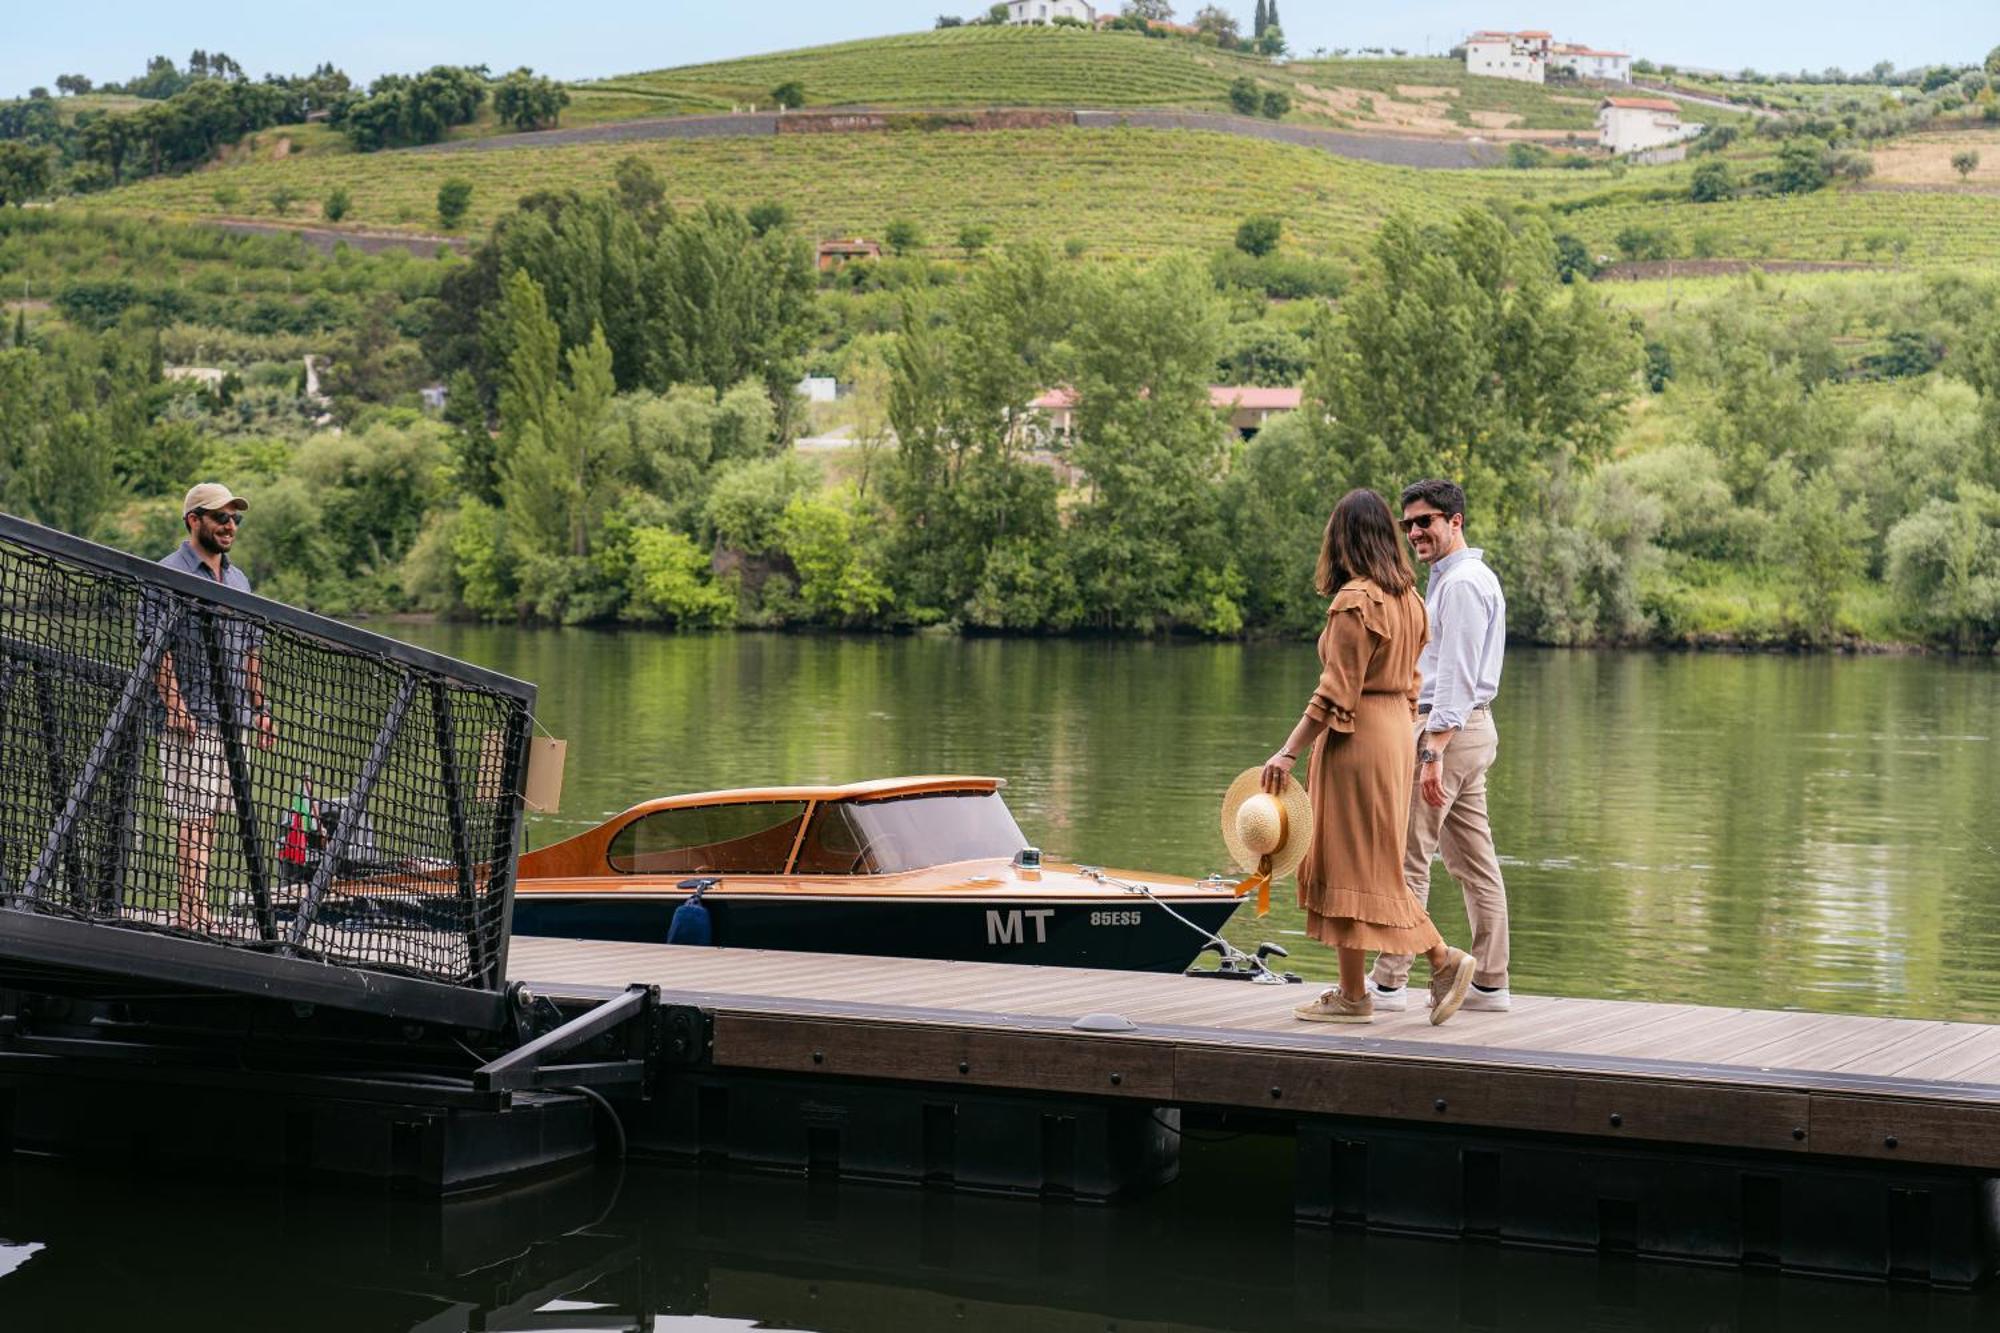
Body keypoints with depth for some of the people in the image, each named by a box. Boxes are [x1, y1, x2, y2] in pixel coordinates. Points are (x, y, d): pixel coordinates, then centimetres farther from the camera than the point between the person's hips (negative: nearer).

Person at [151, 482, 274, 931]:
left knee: (209, 814, 8)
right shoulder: (168, 575, -5)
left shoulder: (238, 579, 18)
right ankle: (190, 911, -11)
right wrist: (174, 705, -19)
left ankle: (194, 909, 11)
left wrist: (260, 707, 15)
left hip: (233, 718, 7)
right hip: (190, 719, -7)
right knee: (193, 817, -10)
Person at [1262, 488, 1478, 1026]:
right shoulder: (1408, 597, 9)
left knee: (1354, 864, -1)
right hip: (1398, 729, 8)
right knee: (1373, 865, 12)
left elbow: (1336, 693, -20)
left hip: (1357, 737, -8)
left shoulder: (1355, 600, -16)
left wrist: (1289, 752, -19)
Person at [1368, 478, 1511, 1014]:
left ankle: (1388, 982, -4)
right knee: (1474, 861, 9)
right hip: (1471, 729, 11)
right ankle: (1491, 983, 10)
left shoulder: (1460, 584, -14)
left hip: (1448, 728, -11)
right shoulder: (1464, 578, 19)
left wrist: (1432, 750, -24)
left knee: (1406, 857, -7)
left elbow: (1456, 677, -20)